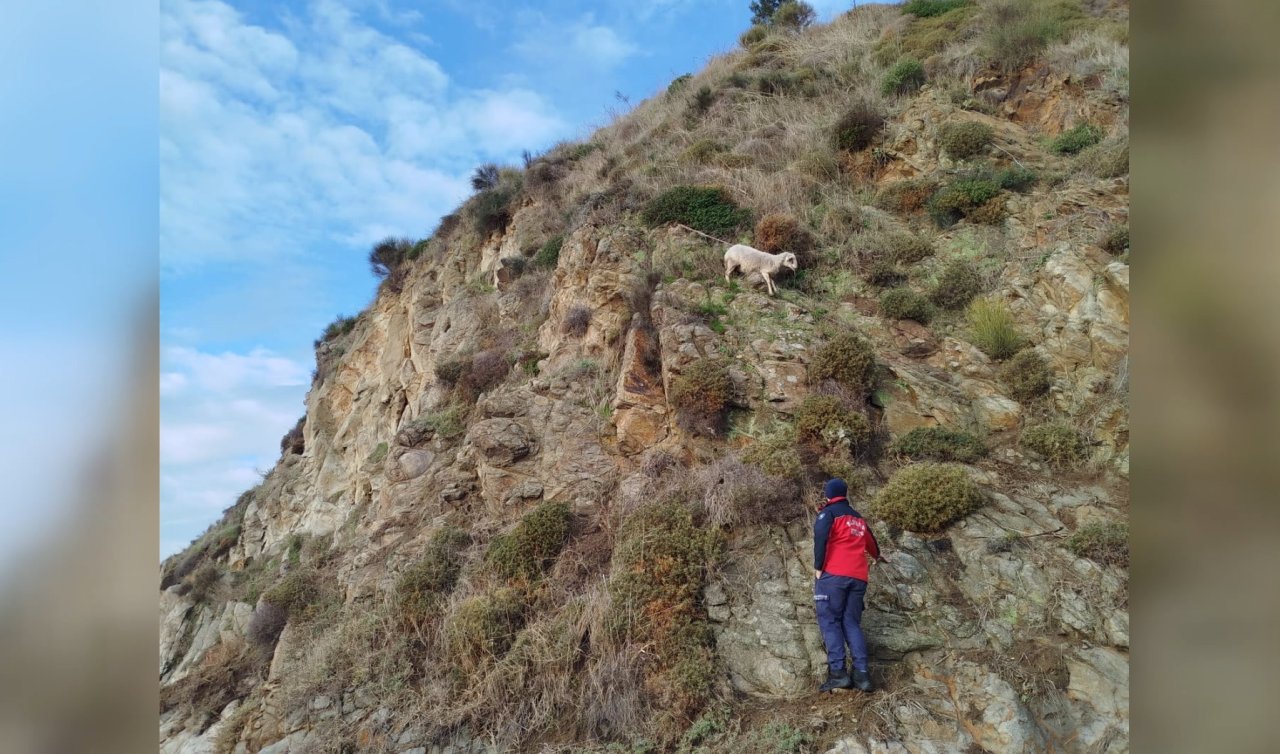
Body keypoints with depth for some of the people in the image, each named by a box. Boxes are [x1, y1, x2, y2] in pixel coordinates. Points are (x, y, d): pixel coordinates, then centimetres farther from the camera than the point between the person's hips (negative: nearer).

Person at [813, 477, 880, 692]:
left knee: (830, 621, -3)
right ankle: (861, 673, -6)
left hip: (833, 575, -5)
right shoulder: (859, 519, 23)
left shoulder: (828, 513, 5)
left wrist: (818, 568, -10)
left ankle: (837, 672, -14)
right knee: (851, 623, 7)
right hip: (858, 578, 5)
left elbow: (821, 537, -14)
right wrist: (874, 556, 58)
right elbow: (873, 545, 37)